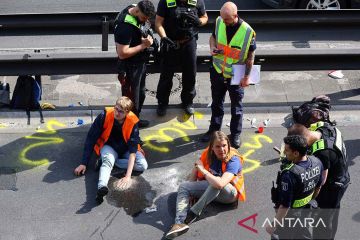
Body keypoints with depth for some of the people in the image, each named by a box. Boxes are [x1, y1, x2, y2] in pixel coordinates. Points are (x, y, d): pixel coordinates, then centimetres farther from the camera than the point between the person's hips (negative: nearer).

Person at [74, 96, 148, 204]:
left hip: (125, 150, 1)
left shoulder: (133, 122, -24)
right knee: (108, 158, -36)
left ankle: (105, 161, -18)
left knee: (143, 165, -25)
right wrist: (84, 163, -18)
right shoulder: (105, 115, -24)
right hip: (109, 147, -1)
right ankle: (102, 187, -60)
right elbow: (91, 139, -16)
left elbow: (132, 150, -28)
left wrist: (128, 176, -39)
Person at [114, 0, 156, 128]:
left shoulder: (134, 12, -3)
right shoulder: (125, 27, -32)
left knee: (140, 94, 25)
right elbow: (122, 53, -31)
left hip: (139, 63, 10)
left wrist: (144, 40, 1)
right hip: (130, 68, -10)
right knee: (131, 98, 7)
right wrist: (143, 45, -28)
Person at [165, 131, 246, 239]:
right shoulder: (208, 153, -11)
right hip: (210, 189, 7)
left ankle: (194, 213, -25)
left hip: (229, 193, -7)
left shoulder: (233, 160, -28)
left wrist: (202, 170, -27)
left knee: (217, 183, -38)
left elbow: (220, 184, -41)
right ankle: (180, 222, -31)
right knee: (183, 186, -8)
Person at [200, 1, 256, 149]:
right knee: (216, 103, 20)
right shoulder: (219, 22, -11)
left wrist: (247, 76, -10)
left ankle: (235, 135, 29)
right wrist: (212, 47, -12)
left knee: (236, 106, 13)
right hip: (218, 72, 4)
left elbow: (251, 55, -12)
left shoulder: (247, 31, -22)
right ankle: (214, 129, 39)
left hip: (236, 75, -4)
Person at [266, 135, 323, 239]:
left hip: (289, 214, -6)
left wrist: (273, 225, -19)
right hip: (305, 209, 6)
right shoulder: (317, 162, -15)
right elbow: (318, 186, 3)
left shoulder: (289, 175, -38)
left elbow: (285, 205, -31)